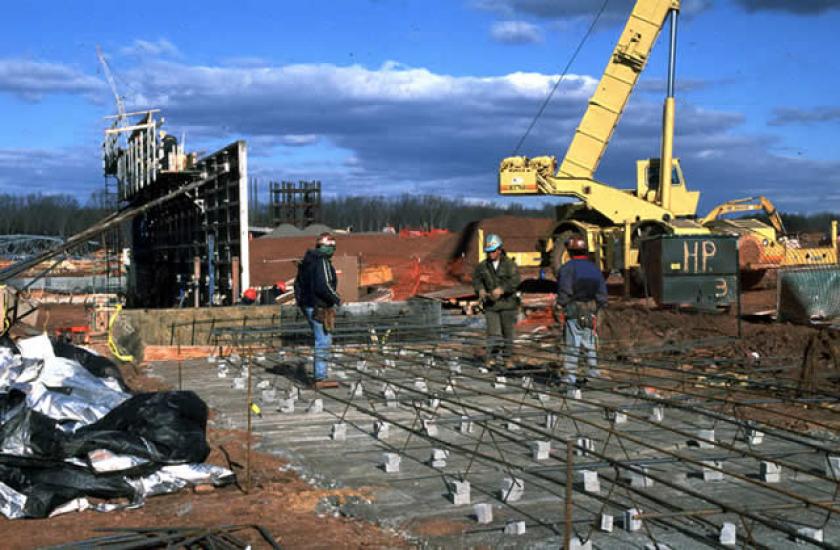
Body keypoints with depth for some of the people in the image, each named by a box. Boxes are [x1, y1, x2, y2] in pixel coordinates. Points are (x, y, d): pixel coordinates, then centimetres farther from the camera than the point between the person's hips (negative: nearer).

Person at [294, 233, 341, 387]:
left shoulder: (306, 261, 14)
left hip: (307, 305, 10)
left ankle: (318, 376, 23)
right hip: (320, 308, -10)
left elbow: (298, 283, 20)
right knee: (323, 343, -5)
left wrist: (301, 300, 23)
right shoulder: (322, 262, -16)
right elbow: (323, 286, -25)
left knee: (320, 342, 19)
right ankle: (320, 379, -4)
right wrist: (336, 299, -11)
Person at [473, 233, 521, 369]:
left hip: (507, 303, -1)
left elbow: (514, 281, -16)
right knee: (493, 332, -8)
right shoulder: (483, 266, 3)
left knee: (507, 332, 7)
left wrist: (501, 289, -30)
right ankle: (491, 358, -5)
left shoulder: (510, 265, -6)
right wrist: (480, 290, -10)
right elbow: (476, 279, 10)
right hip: (490, 305, 1)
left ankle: (508, 358, 18)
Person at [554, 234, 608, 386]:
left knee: (572, 344, -2)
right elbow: (602, 292, 10)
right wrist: (598, 308, 18)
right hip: (591, 311, 5)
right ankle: (593, 373, 15)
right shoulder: (594, 268, 8)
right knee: (590, 344, 12)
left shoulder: (567, 268, -10)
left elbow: (564, 292, -14)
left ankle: (570, 376, -2)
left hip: (573, 311, -5)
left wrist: (558, 309, -6)